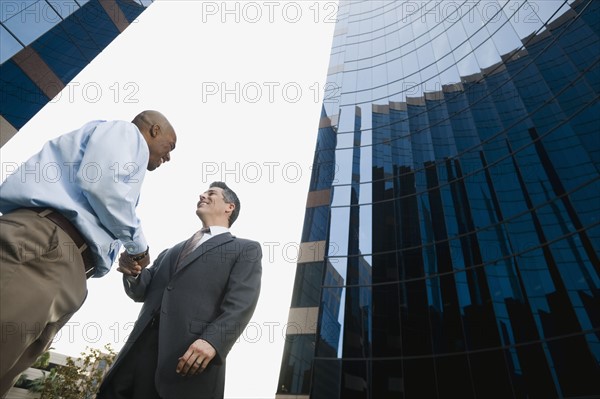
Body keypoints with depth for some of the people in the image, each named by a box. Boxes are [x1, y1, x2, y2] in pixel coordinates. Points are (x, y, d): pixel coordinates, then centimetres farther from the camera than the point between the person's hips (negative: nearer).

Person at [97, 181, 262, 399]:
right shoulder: (173, 250, 27)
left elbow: (241, 304, -6)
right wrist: (132, 273, -1)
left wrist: (212, 341, -22)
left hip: (193, 353, -5)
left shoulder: (246, 249, 7)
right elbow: (143, 291, 21)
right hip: (142, 346, 5)